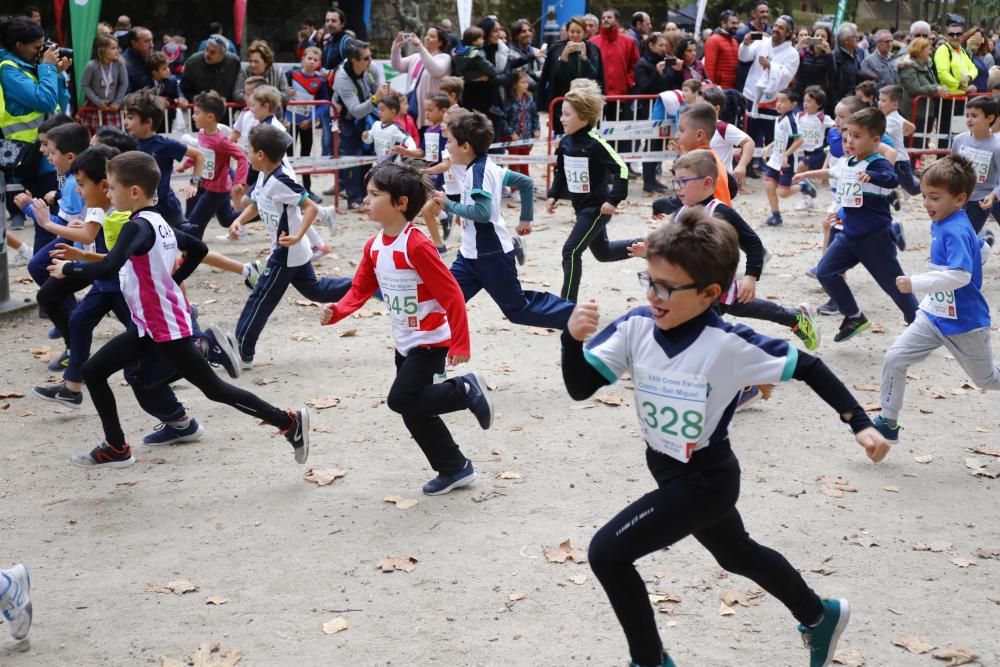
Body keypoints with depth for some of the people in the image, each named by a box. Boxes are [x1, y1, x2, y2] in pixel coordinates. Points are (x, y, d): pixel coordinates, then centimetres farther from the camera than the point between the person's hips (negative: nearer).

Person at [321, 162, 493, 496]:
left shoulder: (416, 246, -24)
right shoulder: (374, 246, 2)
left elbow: (451, 294, -23)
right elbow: (361, 289, 7)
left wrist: (460, 344, -23)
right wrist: (336, 311, -14)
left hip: (430, 342, -8)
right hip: (405, 343, 9)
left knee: (402, 400, -15)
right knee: (415, 412, 12)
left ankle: (466, 389, 3)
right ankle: (455, 469, 27)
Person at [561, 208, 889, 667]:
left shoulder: (730, 345, -26)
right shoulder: (635, 327, -13)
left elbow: (808, 367, -16)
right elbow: (580, 388, -16)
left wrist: (860, 424, -17)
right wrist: (573, 339, -35)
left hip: (706, 480, -7)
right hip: (668, 472, 7)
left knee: (606, 553, -15)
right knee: (737, 555, 29)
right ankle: (819, 616, 55)